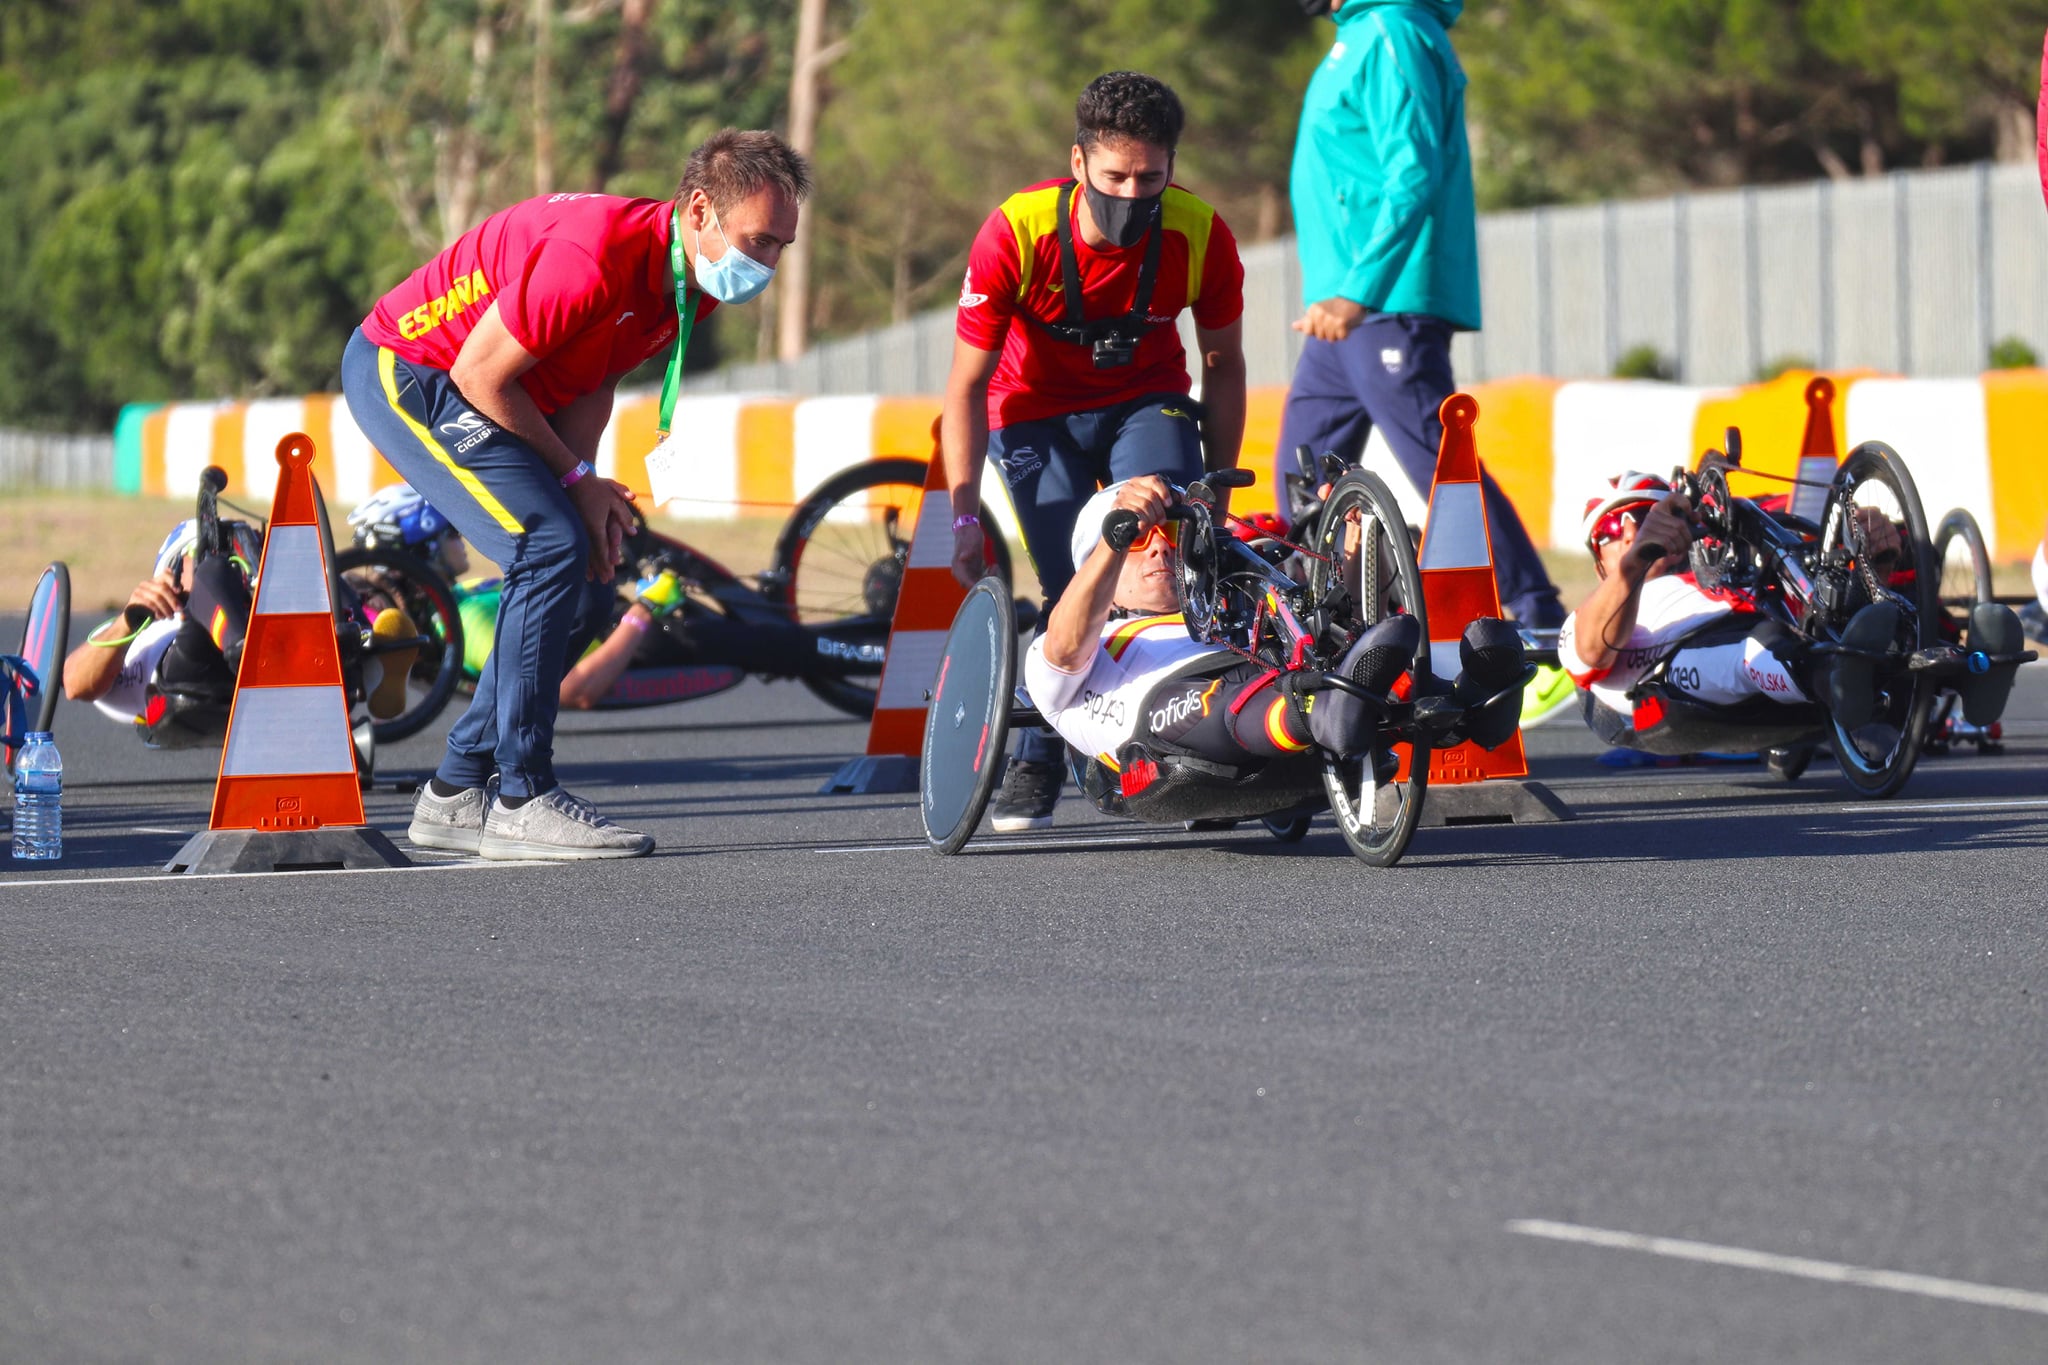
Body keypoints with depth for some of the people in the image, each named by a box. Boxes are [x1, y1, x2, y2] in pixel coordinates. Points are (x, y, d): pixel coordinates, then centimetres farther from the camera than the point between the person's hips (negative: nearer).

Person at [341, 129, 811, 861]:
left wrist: (584, 489, -11)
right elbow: (481, 374, -24)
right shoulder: (599, 254, -32)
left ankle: (456, 795, 13)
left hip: (461, 386, 10)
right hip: (402, 371, -10)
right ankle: (522, 802, -17)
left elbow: (592, 385, 7)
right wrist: (575, 479, -14)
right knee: (553, 547, -21)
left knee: (585, 575, 5)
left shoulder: (694, 280, -3)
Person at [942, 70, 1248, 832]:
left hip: (1147, 402, 1)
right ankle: (1034, 764, 4)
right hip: (1038, 414, -1)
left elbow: (1223, 366, -4)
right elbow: (966, 384, -18)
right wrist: (964, 516, -21)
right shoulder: (1015, 234, -28)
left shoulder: (1200, 236, -22)